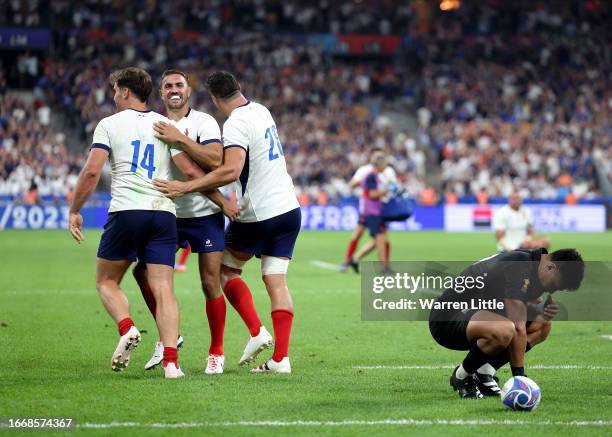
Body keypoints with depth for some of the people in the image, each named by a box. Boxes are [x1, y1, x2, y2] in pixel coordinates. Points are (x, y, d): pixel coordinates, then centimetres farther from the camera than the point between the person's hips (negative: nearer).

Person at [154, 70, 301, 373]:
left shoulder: (236, 124, -17)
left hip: (259, 214, -7)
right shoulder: (261, 111, 10)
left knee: (226, 269, 13)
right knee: (276, 282, 6)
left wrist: (185, 188, -29)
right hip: (289, 209, 7)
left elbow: (230, 171, -30)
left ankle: (257, 332, -1)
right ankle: (281, 357, -1)